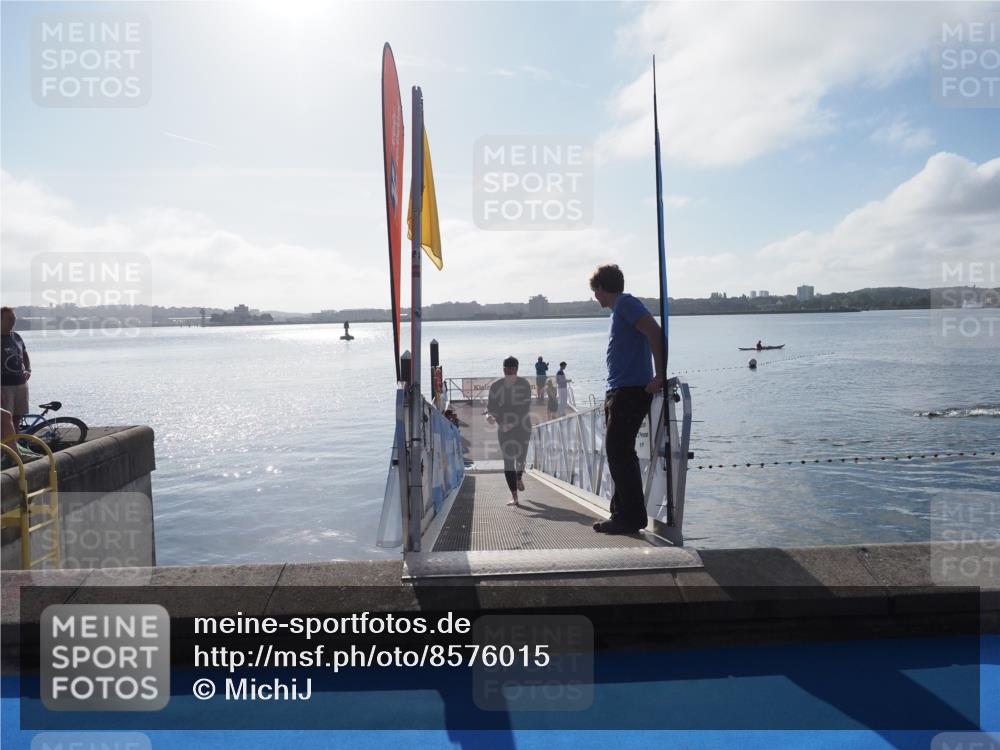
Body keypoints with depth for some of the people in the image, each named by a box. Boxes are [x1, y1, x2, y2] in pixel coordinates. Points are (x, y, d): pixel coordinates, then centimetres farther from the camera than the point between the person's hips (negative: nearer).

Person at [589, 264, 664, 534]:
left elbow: (655, 332, -21)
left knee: (619, 453, -9)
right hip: (619, 391, 10)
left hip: (630, 391, -10)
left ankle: (632, 517, -3)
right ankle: (623, 514, 19)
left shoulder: (625, 303, -8)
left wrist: (659, 376, -22)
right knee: (618, 453, 12)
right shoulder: (619, 309, 22)